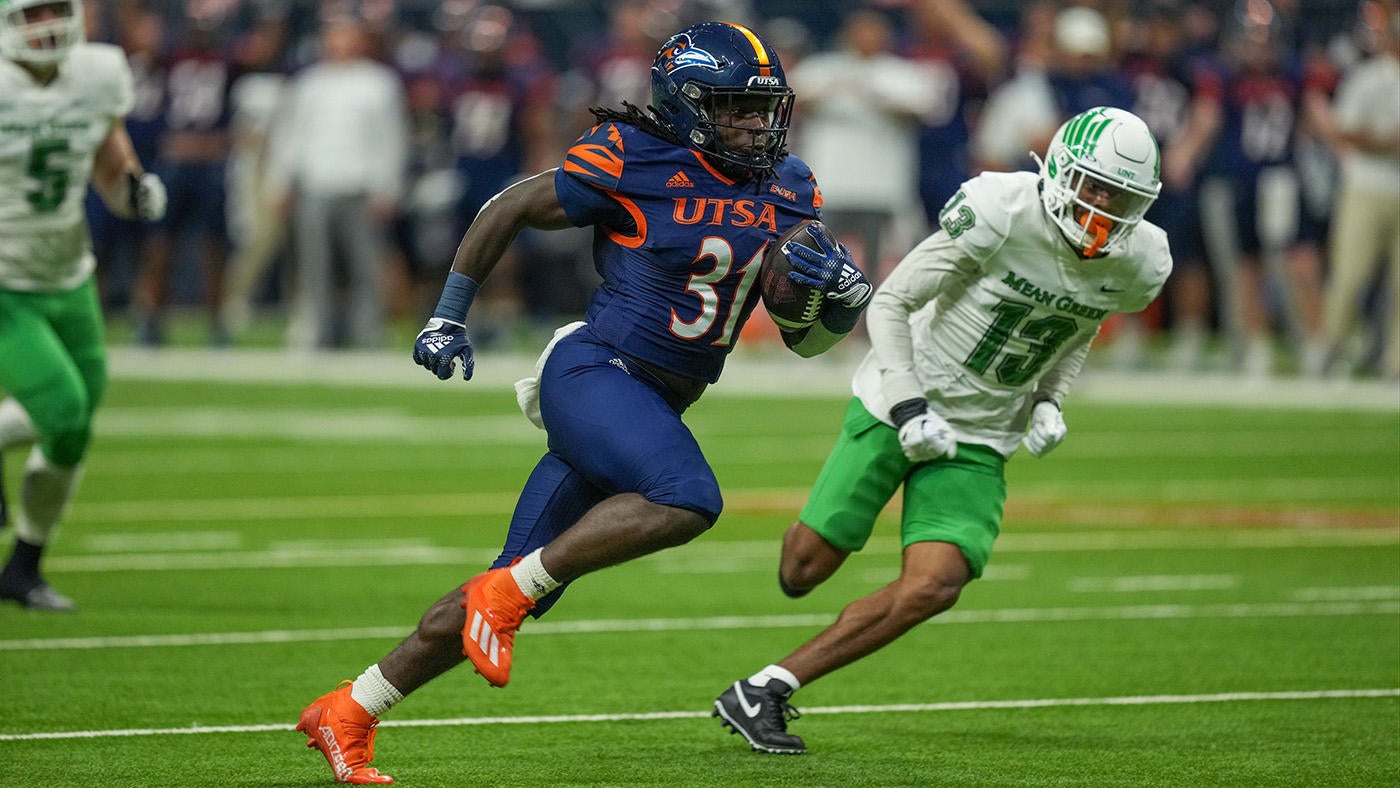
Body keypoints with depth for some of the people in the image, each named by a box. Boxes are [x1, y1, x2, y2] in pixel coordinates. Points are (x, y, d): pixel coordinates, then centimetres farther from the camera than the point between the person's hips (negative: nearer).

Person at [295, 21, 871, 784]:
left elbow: (809, 337, 13)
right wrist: (448, 316, 3)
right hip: (593, 372, -7)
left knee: (512, 598, 6)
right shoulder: (634, 162, -10)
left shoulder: (787, 192, 8)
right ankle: (509, 590, -18)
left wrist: (841, 290, -9)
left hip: (652, 407, 7)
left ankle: (347, 716, 16)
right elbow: (510, 209, 2)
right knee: (687, 500, -32)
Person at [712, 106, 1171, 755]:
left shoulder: (1138, 265, -7)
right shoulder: (1003, 211, -23)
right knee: (804, 570, -3)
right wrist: (908, 408, -20)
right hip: (900, 407, -4)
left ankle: (763, 691, -8)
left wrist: (1050, 402, 2)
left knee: (933, 588, -17)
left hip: (982, 439, 4)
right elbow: (890, 303, -14)